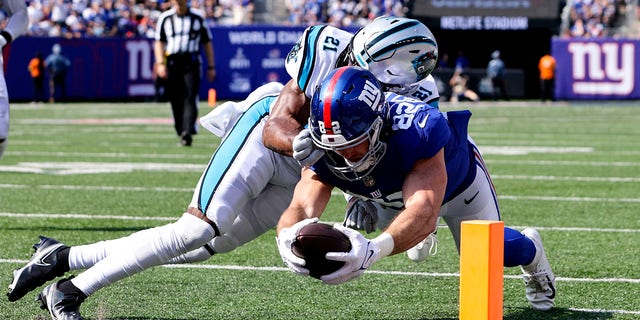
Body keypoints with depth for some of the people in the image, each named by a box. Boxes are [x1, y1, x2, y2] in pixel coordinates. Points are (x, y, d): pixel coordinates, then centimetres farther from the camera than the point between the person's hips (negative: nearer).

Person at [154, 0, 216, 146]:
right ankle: (181, 134, 12)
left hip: (191, 62, -2)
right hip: (172, 62, 2)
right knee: (175, 100, 3)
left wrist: (211, 67, 8)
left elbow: (207, 43, 11)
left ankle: (188, 132, -25)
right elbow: (159, 41, 8)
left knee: (190, 96, -15)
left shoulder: (197, 17, 5)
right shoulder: (165, 18, 8)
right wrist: (160, 63, -5)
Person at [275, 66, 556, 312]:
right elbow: (302, 206, -51)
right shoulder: (321, 149, -37)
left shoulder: (418, 130, -51)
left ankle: (531, 250, 41)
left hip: (454, 176, -3)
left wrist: (374, 249, -81)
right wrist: (289, 238, -76)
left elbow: (424, 210, -63)